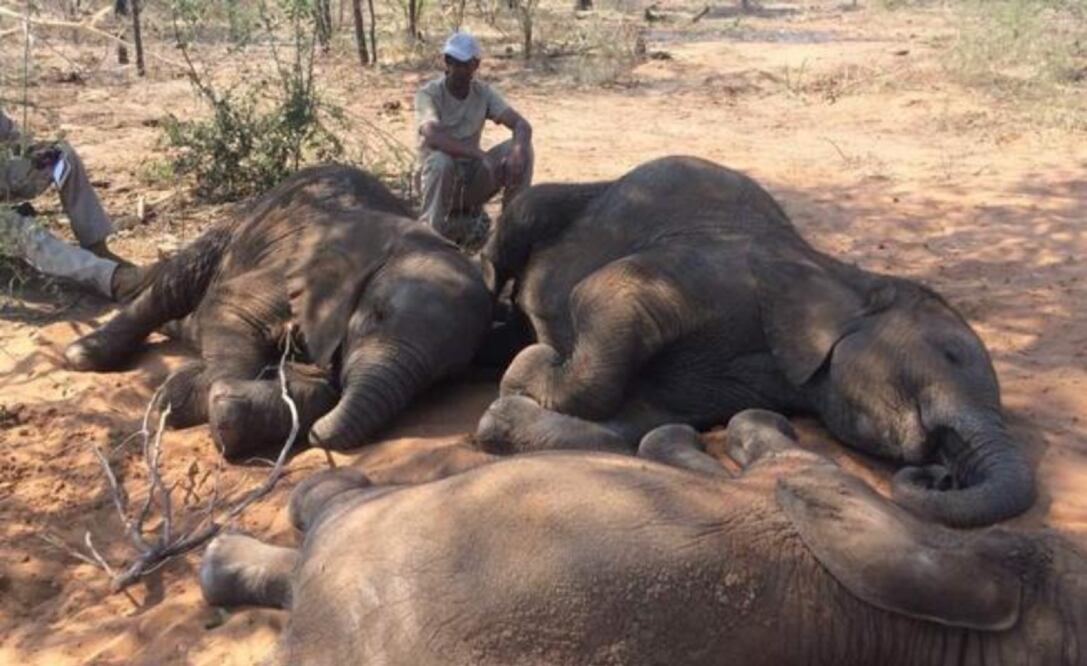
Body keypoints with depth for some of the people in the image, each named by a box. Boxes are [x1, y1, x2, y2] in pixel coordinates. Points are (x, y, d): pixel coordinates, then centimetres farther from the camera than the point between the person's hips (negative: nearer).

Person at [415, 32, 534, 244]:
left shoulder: (483, 93, -2)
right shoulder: (428, 94, -15)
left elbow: (522, 125, -13)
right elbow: (432, 136, -34)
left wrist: (518, 151, -36)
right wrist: (480, 155, -42)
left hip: (473, 177, 4)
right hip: (439, 175, -3)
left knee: (522, 149, -16)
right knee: (441, 161, -38)